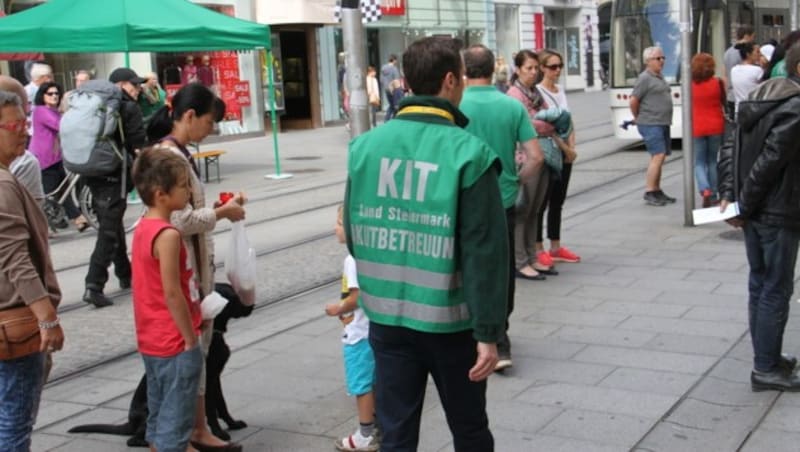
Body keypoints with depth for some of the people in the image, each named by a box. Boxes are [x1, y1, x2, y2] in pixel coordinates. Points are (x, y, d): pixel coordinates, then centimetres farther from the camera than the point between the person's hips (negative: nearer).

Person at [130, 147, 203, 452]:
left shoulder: (143, 228, 7)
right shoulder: (168, 235, -21)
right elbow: (172, 293, -22)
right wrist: (191, 339, -15)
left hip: (151, 341, 9)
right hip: (175, 343, -9)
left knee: (159, 416, 17)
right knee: (175, 421, 0)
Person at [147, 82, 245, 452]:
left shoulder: (177, 152, 12)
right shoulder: (169, 157, -19)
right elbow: (181, 220, -24)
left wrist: (220, 207, 8)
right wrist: (222, 213, -11)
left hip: (195, 266, 10)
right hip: (181, 269, -10)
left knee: (198, 344, 16)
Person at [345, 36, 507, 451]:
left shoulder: (365, 146, -1)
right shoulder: (468, 153, -15)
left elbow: (354, 235, 8)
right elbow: (484, 255, -16)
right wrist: (489, 332, -10)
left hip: (385, 317, 4)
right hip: (449, 321, -3)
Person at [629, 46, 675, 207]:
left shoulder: (660, 77, 15)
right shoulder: (645, 78, -12)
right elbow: (633, 100, -14)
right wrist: (638, 118, -1)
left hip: (663, 123, 9)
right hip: (651, 124, -9)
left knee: (660, 157, 11)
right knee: (658, 156, -14)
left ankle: (657, 191, 19)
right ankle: (649, 193, -10)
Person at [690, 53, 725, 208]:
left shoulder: (689, 85, -6)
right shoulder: (718, 83, -7)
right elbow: (724, 102, 4)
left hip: (697, 128, -1)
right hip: (715, 127, 1)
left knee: (699, 162, 6)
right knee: (712, 160, 15)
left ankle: (705, 190, -17)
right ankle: (713, 194, 18)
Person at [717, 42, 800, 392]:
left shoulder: (757, 98, 9)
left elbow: (731, 147, 7)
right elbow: (770, 161, -22)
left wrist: (728, 193, 3)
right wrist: (744, 206, -13)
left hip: (754, 211, 9)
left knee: (759, 284, 16)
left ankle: (767, 357, 28)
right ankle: (766, 369, 8)